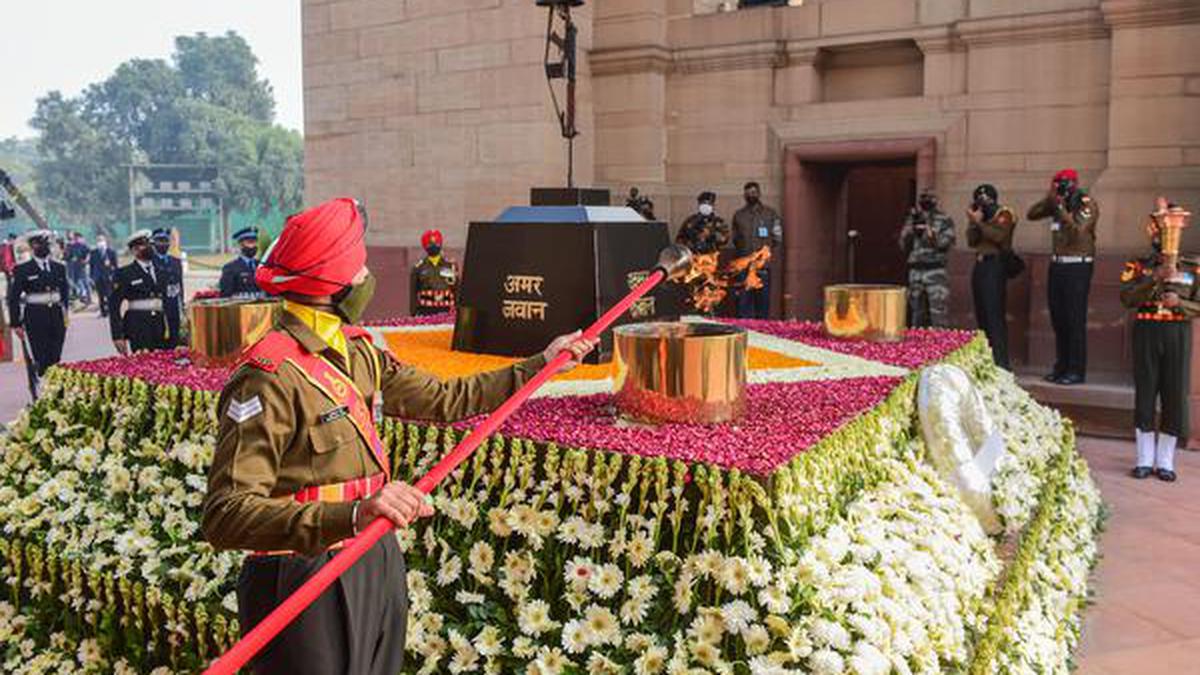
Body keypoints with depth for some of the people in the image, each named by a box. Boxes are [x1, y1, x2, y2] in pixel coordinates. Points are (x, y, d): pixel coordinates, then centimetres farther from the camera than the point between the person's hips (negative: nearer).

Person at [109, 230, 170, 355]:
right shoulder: (124, 274, 2)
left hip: (160, 327, 4)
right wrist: (117, 336, -8)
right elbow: (114, 306, -1)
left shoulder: (160, 273, 17)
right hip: (137, 330, -4)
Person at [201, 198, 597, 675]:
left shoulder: (358, 353, 7)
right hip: (304, 582, -8)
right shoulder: (270, 376, -21)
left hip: (377, 564, 9)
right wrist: (351, 515, -42)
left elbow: (442, 399, 17)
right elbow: (224, 515, -28)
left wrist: (540, 365, 19)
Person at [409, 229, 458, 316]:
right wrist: (414, 314, 0)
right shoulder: (419, 268, 5)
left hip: (445, 311, 1)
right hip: (425, 312, -1)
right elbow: (413, 294, 6)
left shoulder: (450, 265, 8)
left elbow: (457, 290, 10)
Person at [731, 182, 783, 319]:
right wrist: (742, 254, 7)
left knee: (763, 301, 0)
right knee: (744, 301, -2)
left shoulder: (770, 214, 7)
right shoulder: (738, 215, 12)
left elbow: (778, 239, 7)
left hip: (763, 266, -1)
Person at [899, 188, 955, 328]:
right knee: (916, 313, 10)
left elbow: (944, 243, -10)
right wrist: (911, 226, -5)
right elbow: (904, 245, 8)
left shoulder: (945, 220, 2)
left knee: (938, 312, -10)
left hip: (936, 272, -4)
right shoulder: (912, 220, 13)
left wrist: (927, 228, -17)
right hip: (915, 271, 4)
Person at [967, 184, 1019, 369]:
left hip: (995, 264, -8)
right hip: (980, 264, 8)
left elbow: (999, 236, -19)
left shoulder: (1004, 214, -2)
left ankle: (1001, 362, -14)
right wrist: (973, 223, -1)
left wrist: (979, 222, -14)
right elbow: (971, 241, 13)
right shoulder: (982, 215, 20)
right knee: (982, 314, 7)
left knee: (995, 314, -13)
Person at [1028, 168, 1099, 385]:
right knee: (1058, 319, 9)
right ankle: (1061, 367, 17)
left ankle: (1076, 371, -2)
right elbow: (1032, 214, 10)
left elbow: (1077, 230, -21)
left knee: (1075, 320, -6)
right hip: (1057, 264, 7)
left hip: (1078, 266, -7)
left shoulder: (1087, 204, -8)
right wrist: (1049, 200, -4)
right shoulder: (1058, 203, 11)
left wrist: (1060, 207, -19)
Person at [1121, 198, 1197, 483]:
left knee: (1175, 396, 2)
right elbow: (1127, 297, -11)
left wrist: (1179, 302, -15)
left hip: (1178, 334, 1)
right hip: (1147, 333, -1)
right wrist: (1157, 278, -20)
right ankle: (1145, 459, 13)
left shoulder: (1191, 270, 9)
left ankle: (1165, 461, 14)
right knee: (1145, 394, 2)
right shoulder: (1137, 267, 5)